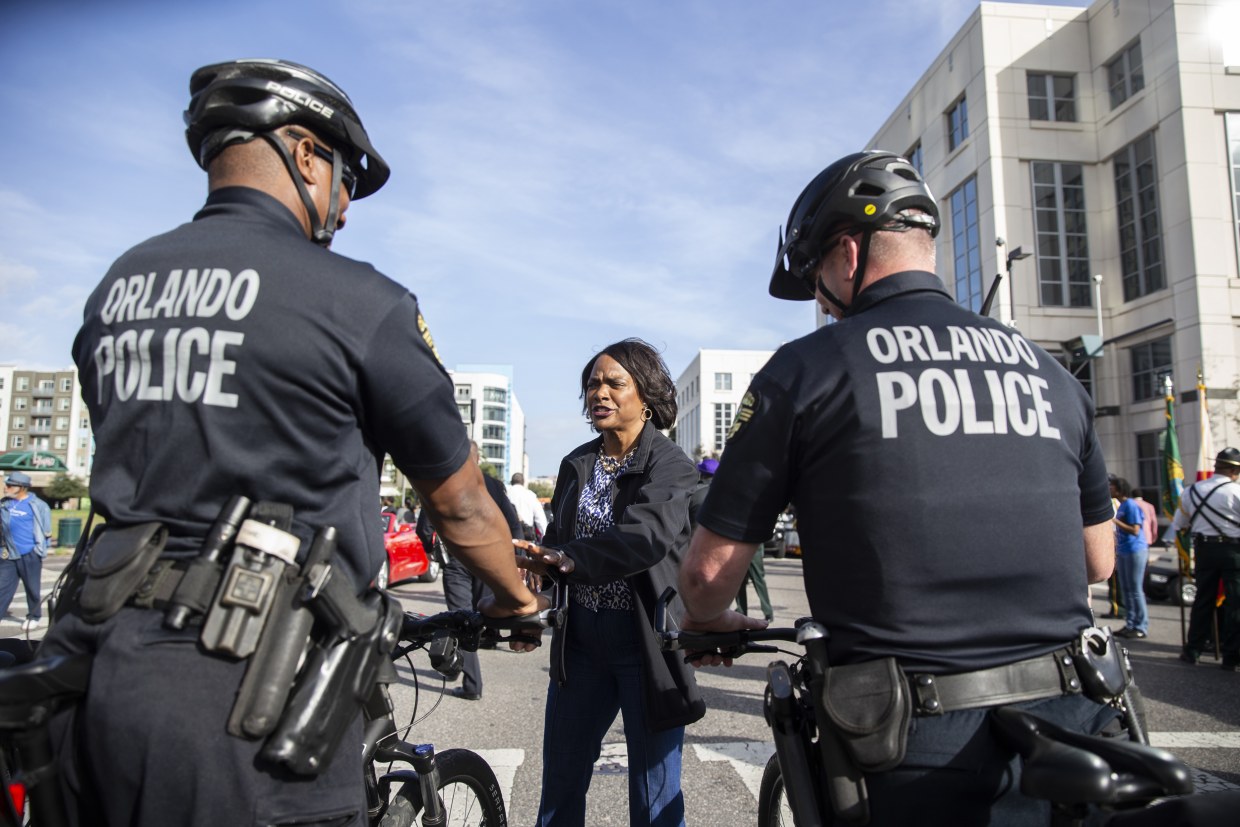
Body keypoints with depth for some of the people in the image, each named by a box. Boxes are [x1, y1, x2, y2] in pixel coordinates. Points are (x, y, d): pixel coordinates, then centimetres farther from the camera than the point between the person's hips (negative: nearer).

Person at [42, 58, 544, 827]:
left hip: (101, 658, 7)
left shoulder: (117, 287, 10)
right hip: (251, 689, -7)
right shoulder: (360, 301, -10)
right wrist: (517, 598, 18)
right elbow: (461, 506, -2)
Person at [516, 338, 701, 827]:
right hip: (580, 641, 5)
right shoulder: (576, 465, 10)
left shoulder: (672, 466, -7)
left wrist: (566, 560, -33)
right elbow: (556, 545, 7)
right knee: (559, 785, 14)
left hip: (645, 644, -5)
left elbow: (648, 536, -25)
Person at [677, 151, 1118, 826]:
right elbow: (1098, 560, 16)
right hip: (1068, 726, 6)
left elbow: (711, 568, -4)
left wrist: (705, 624, 18)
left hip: (921, 756, -5)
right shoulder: (1050, 371, 8)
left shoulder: (804, 369, -7)